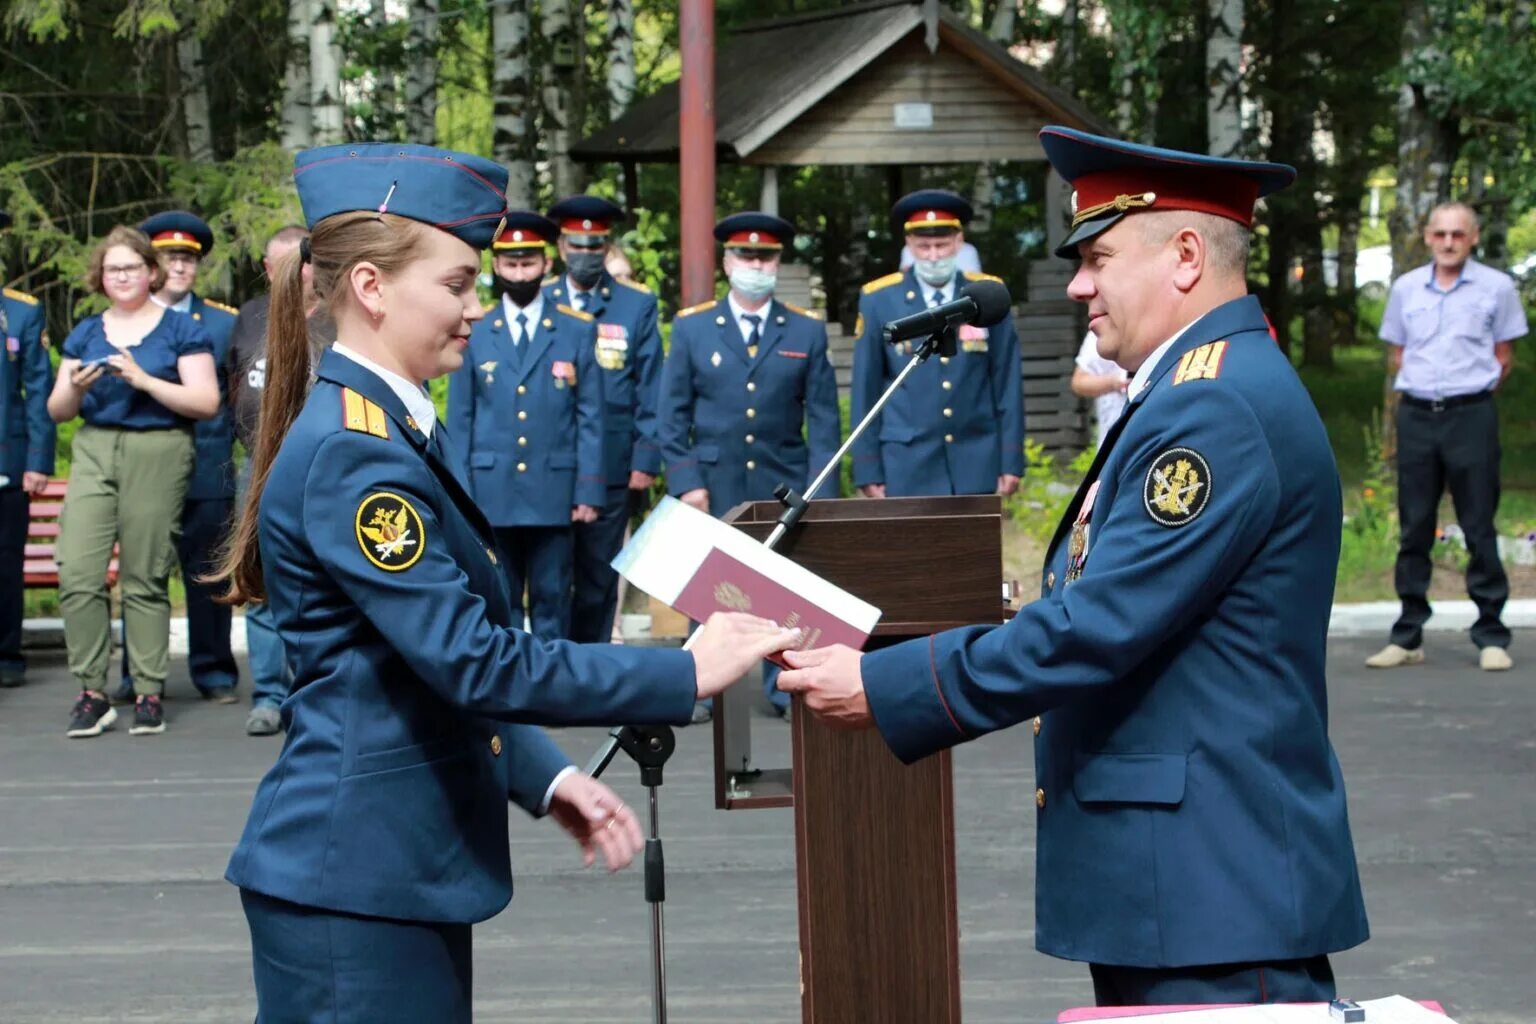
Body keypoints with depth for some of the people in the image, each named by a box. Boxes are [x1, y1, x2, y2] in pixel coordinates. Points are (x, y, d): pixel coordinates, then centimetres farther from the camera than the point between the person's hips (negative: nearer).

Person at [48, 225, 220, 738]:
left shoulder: (181, 329, 5)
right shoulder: (85, 333, 16)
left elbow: (206, 402, -5)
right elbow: (57, 411, 16)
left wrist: (145, 381, -15)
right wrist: (74, 388, -7)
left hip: (157, 454, -3)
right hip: (94, 451, 3)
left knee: (145, 578, -1)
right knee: (77, 573, -9)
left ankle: (149, 693, 7)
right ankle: (92, 692, -1)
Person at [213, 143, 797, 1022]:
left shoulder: (409, 434, 12)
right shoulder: (348, 454, -18)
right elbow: (472, 660, -23)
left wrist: (544, 777, 7)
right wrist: (687, 674, -18)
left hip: (409, 865, 9)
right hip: (351, 877, -9)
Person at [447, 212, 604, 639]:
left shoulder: (578, 331, 6)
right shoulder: (474, 331, 5)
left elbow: (590, 417, 4)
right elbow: (459, 419, 7)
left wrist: (589, 490, -3)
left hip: (554, 493, 0)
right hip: (491, 492, 0)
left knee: (552, 602, 4)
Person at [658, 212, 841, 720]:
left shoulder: (807, 331, 8)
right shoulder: (692, 327, 7)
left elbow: (822, 416, 7)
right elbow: (672, 413, 5)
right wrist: (685, 481, -4)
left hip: (785, 484, 0)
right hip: (715, 483, 0)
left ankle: (787, 687, 9)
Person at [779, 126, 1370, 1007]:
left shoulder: (1218, 407, -18)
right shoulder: (1202, 392, 16)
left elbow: (1096, 629, -23)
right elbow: (1104, 614, 18)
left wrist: (882, 690, -17)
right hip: (1159, 873, 10)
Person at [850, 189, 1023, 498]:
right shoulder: (878, 300, 0)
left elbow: (1008, 383, 5)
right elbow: (865, 390, 2)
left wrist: (1011, 461, 3)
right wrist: (868, 471, 0)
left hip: (976, 464, 1)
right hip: (909, 466, -1)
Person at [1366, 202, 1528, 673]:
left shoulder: (1496, 287, 1)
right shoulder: (1406, 288, 9)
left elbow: (1503, 358, 6)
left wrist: (1472, 394, 2)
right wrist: (1417, 390, 7)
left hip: (1470, 416, -3)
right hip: (1415, 416, 3)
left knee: (1479, 528, -2)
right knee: (1413, 529, 6)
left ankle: (1491, 636, 3)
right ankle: (1407, 636, 11)